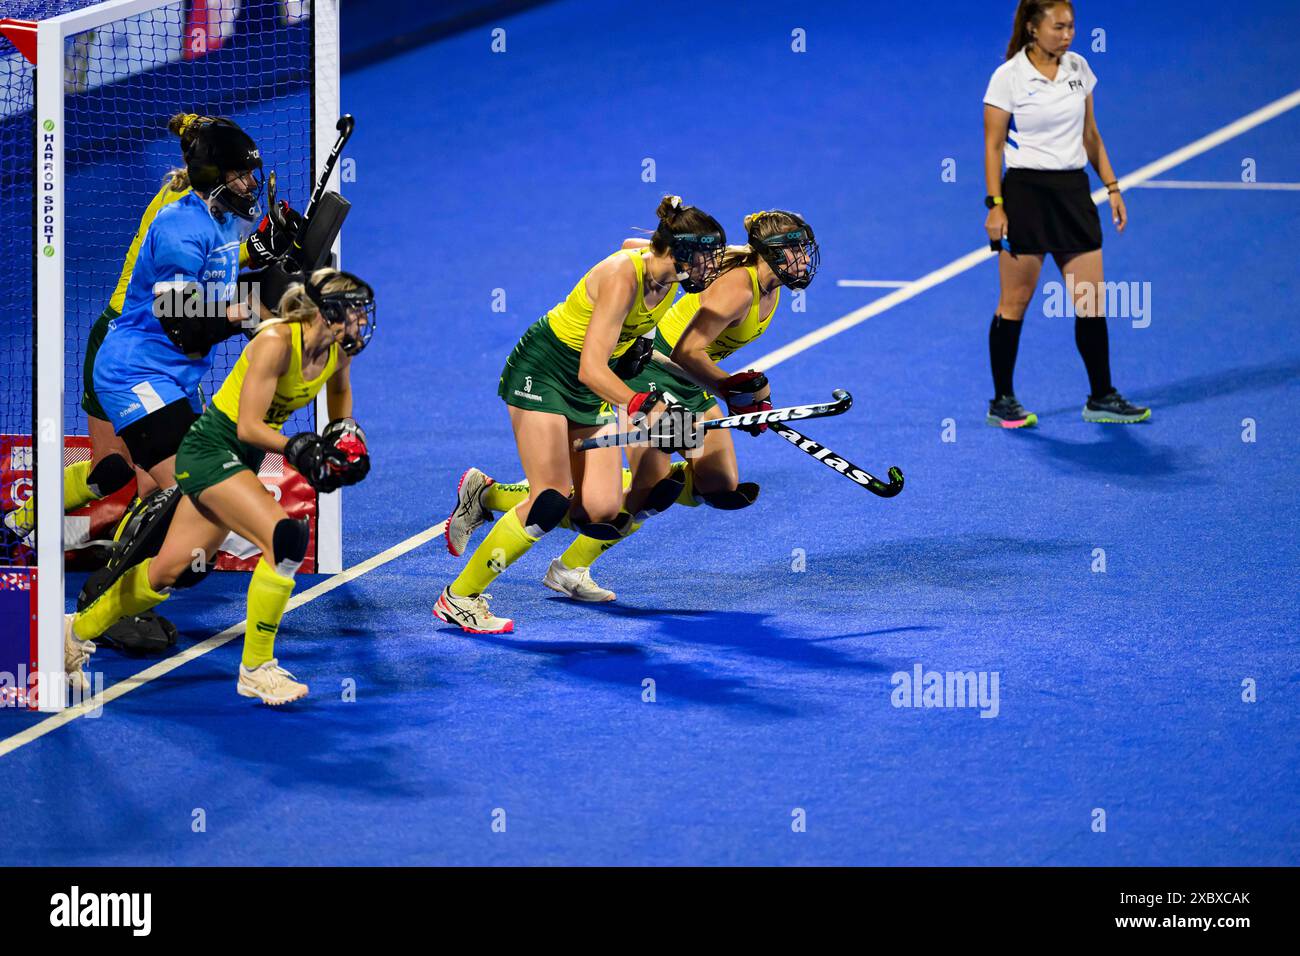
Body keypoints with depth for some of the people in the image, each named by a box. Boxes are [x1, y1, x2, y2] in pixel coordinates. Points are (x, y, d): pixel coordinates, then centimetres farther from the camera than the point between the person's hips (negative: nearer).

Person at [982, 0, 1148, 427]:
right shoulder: (1007, 77, -8)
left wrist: (1112, 188, 11)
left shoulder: (1079, 68, 7)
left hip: (1073, 192, 5)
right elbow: (992, 146, -6)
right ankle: (1002, 402, 11)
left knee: (1092, 302, 4)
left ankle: (1101, 398, 13)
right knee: (1015, 303, 2)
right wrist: (995, 205, -11)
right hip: (1025, 192, -5)